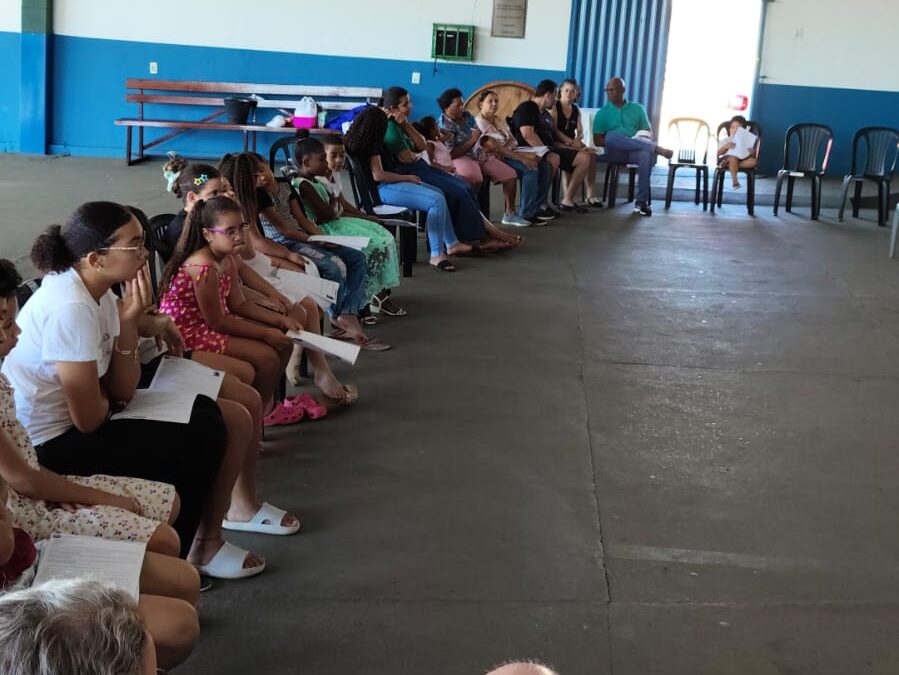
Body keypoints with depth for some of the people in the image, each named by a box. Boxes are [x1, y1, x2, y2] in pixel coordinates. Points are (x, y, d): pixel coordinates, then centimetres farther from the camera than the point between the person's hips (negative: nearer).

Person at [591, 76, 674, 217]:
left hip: (635, 152, 1)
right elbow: (597, 140, 5)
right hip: (614, 151, -1)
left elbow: (648, 131, 14)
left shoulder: (637, 109, 18)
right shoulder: (603, 113, 13)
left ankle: (641, 201, -36)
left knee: (647, 154, -37)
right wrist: (611, 143, -15)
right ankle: (657, 148, -33)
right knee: (613, 135, -36)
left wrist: (644, 142, -9)